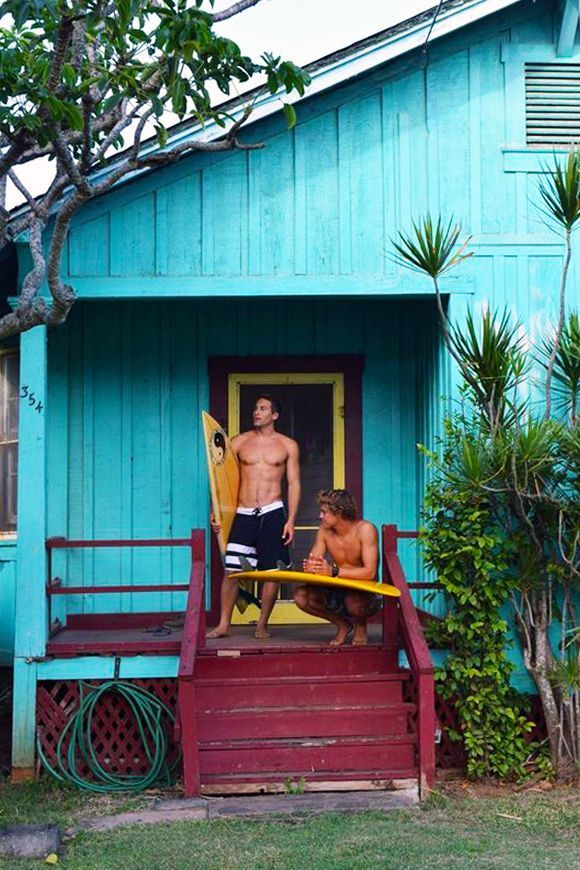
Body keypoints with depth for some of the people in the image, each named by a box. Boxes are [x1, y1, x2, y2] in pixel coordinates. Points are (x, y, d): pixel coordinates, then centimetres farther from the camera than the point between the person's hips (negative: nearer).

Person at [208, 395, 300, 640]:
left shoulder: (288, 445, 7)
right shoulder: (239, 442, 8)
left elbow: (293, 483, 5)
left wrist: (291, 520, -3)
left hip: (272, 513, 0)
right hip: (242, 514, 1)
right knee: (231, 570, -4)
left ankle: (262, 625, 14)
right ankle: (223, 625, 5)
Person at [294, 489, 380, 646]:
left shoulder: (365, 529, -19)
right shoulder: (325, 530, -2)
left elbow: (370, 572, -28)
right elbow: (313, 561, -3)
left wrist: (333, 571, -38)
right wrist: (309, 567, -29)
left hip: (366, 593, -5)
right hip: (338, 591, 5)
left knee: (353, 602, -39)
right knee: (301, 595, -19)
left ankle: (360, 624, 0)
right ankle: (342, 624, 6)